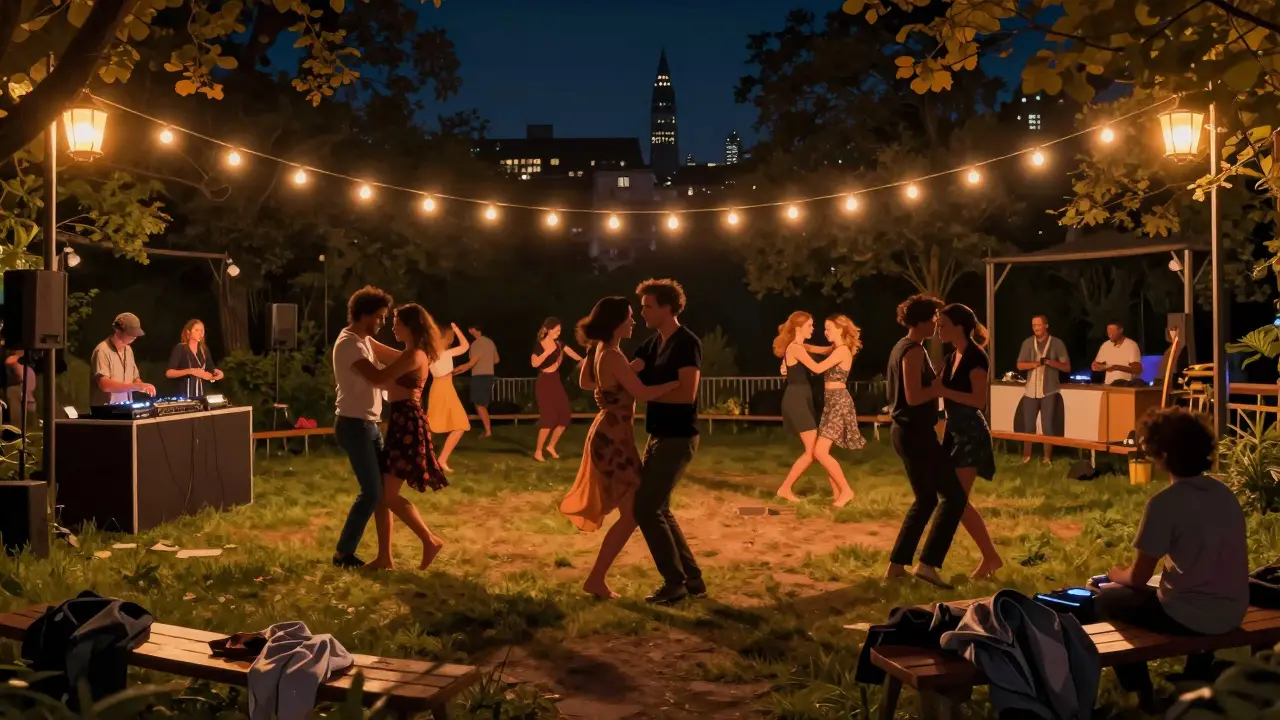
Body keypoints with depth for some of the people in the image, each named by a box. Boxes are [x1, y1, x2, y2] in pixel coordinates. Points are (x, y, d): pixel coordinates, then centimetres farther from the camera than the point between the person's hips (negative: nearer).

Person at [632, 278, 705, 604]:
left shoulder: (687, 343, -15)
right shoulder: (653, 343, 12)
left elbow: (687, 394, -25)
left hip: (678, 439, -9)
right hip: (659, 437, 9)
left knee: (646, 509, -8)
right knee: (657, 509, 13)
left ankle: (675, 583, 3)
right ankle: (692, 578, 21)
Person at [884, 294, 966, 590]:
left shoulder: (901, 347, 15)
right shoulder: (914, 351, -16)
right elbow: (914, 397, -24)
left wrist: (936, 383, 13)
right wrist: (941, 387, -11)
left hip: (905, 431, 11)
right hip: (916, 433, -11)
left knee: (926, 499, 18)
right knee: (954, 496, -6)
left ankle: (896, 565, 19)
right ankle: (927, 564, -8)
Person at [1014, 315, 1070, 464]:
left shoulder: (1057, 343, 0)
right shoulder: (1027, 343, 6)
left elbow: (1067, 367, 0)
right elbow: (1020, 365, 4)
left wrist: (1050, 362, -16)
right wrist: (1034, 364, -15)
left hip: (1049, 391, -2)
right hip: (1031, 390, 2)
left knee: (1048, 426, 0)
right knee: (1027, 425, 4)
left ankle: (1047, 457, 9)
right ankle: (1026, 456, 14)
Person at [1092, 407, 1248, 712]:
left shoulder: (1164, 503, -20)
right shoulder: (1225, 493, 2)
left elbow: (1139, 578, -12)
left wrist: (1117, 575, 11)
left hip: (1189, 617, -7)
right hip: (1233, 613, 7)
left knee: (1106, 596, 15)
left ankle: (1141, 693, 22)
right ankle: (1198, 679, 46)